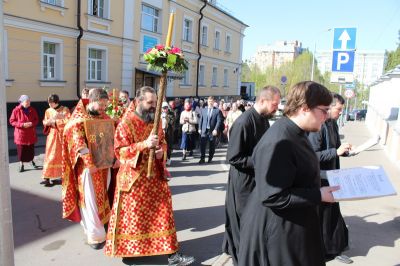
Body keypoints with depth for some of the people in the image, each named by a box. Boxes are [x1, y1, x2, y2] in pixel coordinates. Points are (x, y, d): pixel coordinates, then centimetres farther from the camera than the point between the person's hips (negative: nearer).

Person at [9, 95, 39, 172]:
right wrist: (22, 125, -18)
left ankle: (32, 161, 30)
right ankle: (21, 164, 15)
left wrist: (32, 123, -13)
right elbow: (12, 121, -6)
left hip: (31, 134, 3)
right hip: (20, 134, -2)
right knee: (21, 149, 1)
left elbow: (36, 120, 8)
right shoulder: (16, 110, -8)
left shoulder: (32, 110, 2)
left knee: (31, 149, 9)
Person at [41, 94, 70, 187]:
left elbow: (67, 121, -14)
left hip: (62, 135, -2)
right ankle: (47, 177, -1)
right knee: (50, 156, -2)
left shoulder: (65, 109, -5)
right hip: (52, 135, 2)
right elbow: (44, 122, 12)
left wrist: (55, 121, -20)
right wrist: (47, 122, -11)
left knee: (63, 155, 6)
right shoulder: (48, 111, 6)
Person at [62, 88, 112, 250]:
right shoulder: (78, 119, -9)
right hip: (87, 166, -5)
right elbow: (77, 142, -19)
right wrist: (89, 162, -26)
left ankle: (100, 224, 31)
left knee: (102, 197, 14)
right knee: (90, 200, 1)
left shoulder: (105, 118, 7)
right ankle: (95, 235, 10)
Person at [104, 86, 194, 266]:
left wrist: (161, 151, -8)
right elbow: (120, 151, -16)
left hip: (155, 175, 5)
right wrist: (144, 145, -27)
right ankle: (128, 250, 30)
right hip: (134, 177, -5)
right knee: (132, 217, 8)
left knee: (162, 214, 7)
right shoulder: (126, 123, -12)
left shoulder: (155, 121, 6)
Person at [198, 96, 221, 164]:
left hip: (212, 131, -2)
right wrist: (199, 129, 4)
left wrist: (216, 129, -13)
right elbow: (201, 120, 11)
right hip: (204, 130, 2)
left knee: (212, 146, 7)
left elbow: (218, 121, -4)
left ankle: (210, 158, 22)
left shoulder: (217, 110, 1)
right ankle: (202, 159, 3)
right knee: (202, 145, -4)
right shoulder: (203, 110, 10)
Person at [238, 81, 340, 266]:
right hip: (277, 230, -10)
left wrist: (321, 184, 7)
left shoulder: (295, 133, 5)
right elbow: (272, 197, -29)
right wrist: (318, 195, -23)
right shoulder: (278, 143, -28)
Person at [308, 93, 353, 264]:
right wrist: (336, 152, -26)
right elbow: (313, 155, -25)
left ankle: (333, 249, 34)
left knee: (333, 213, 18)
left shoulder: (333, 124, 6)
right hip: (320, 179, -8)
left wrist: (344, 150, 0)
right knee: (321, 216, 6)